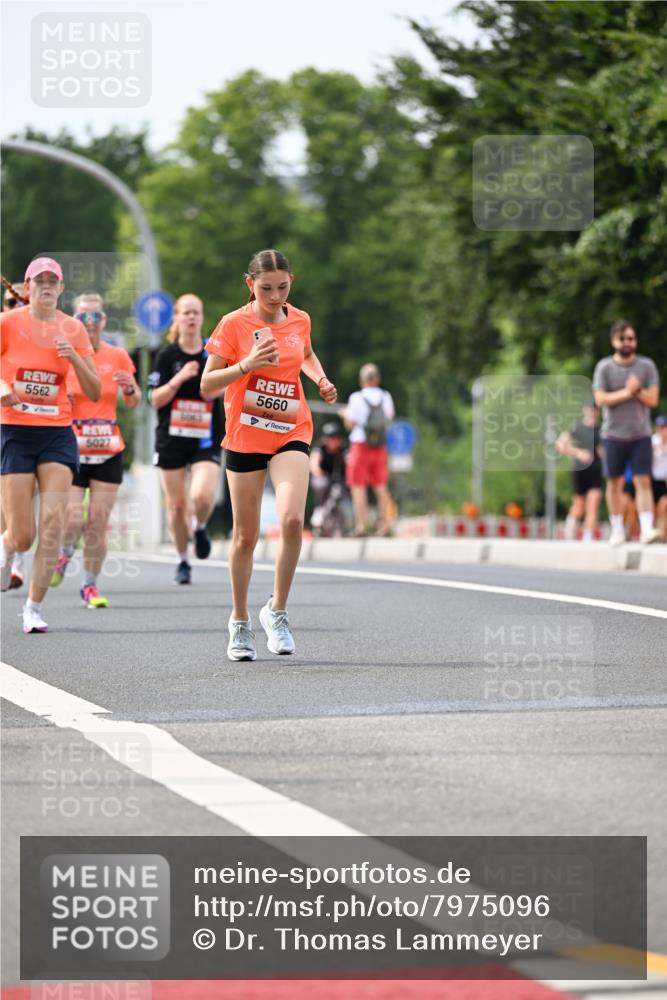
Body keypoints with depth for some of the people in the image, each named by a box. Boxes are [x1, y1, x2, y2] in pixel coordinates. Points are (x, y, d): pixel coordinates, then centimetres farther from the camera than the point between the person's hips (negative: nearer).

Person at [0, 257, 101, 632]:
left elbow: (95, 392, 3)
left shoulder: (73, 329, 4)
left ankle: (34, 608, -1)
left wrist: (74, 357, -12)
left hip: (58, 432, 2)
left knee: (53, 522, -12)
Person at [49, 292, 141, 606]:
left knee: (98, 524, -1)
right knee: (72, 519, -12)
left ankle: (90, 585, 14)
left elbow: (132, 403, 13)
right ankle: (64, 553, 22)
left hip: (108, 453, 2)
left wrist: (131, 388, -9)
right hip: (71, 450, -2)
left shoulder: (117, 357, 6)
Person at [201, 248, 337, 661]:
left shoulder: (300, 320, 4)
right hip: (244, 437, -2)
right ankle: (240, 621, 24)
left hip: (291, 434, 2)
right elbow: (207, 384, -9)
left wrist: (321, 379, 7)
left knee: (292, 520, -21)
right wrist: (247, 365, -24)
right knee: (246, 535, 5)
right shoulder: (234, 324, -8)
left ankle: (277, 610, -4)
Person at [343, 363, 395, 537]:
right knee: (381, 486, 10)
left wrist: (346, 415, 14)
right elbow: (389, 419, 12)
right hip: (380, 446, 4)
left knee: (358, 487, -2)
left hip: (360, 445, -4)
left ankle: (360, 525, -8)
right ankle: (384, 524, 7)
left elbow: (350, 424, -7)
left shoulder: (357, 398, -9)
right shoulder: (386, 397, 3)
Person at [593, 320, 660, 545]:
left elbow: (653, 399, 0)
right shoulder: (604, 367, 1)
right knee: (614, 482, 4)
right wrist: (626, 392, -14)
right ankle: (617, 530, 15)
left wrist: (638, 390, -16)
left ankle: (646, 529, -16)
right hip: (613, 434, 0)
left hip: (640, 434, 0)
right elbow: (600, 399, -8)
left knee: (643, 481, -9)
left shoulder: (647, 366, 5)